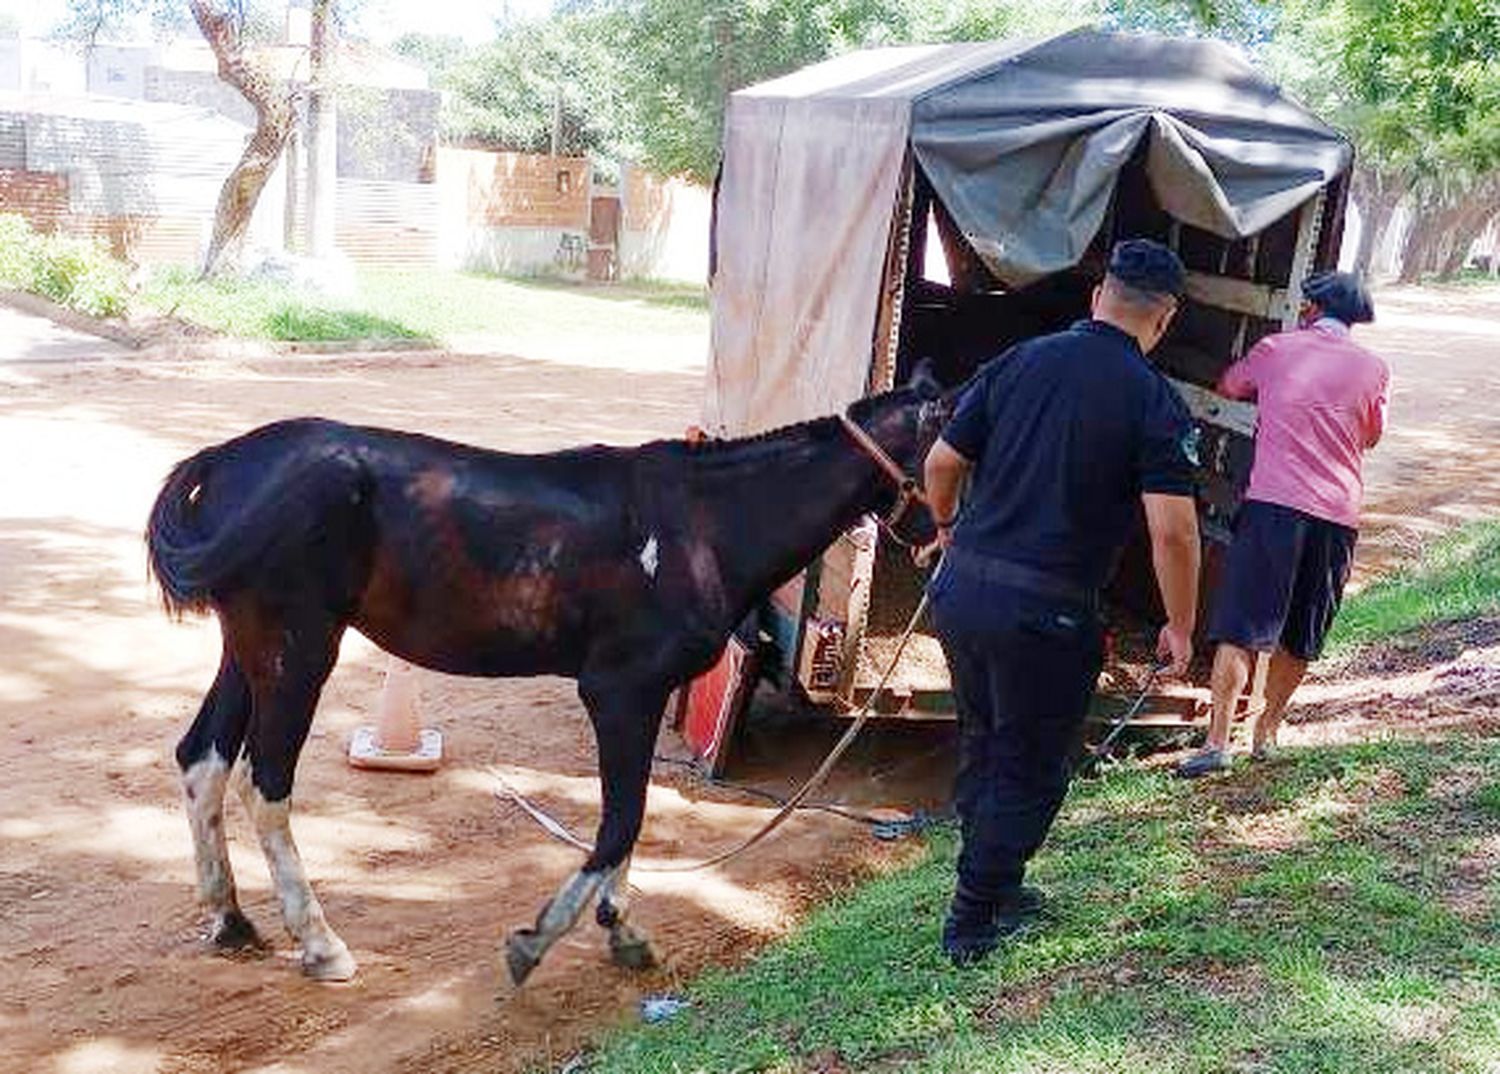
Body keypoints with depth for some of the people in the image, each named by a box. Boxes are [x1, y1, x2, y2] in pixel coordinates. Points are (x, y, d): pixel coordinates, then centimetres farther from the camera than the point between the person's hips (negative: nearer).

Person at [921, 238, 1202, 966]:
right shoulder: (1154, 402, -7)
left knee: (982, 744, 23)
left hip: (962, 586, 5)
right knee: (1030, 770, 12)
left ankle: (993, 885, 39)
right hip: (1045, 612, -5)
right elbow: (1173, 531, -14)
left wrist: (948, 531, 29)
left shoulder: (1019, 362, 5)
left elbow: (941, 464, 9)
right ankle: (973, 921, 20)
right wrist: (1180, 628, 1)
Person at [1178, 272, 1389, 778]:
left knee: (1240, 630, -3)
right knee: (1299, 637, 16)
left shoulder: (1276, 348, 7)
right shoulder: (1373, 369, 10)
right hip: (1337, 516, 3)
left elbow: (1227, 386, 25)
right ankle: (1266, 732, 23)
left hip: (1273, 506, -2)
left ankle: (1218, 741, -9)